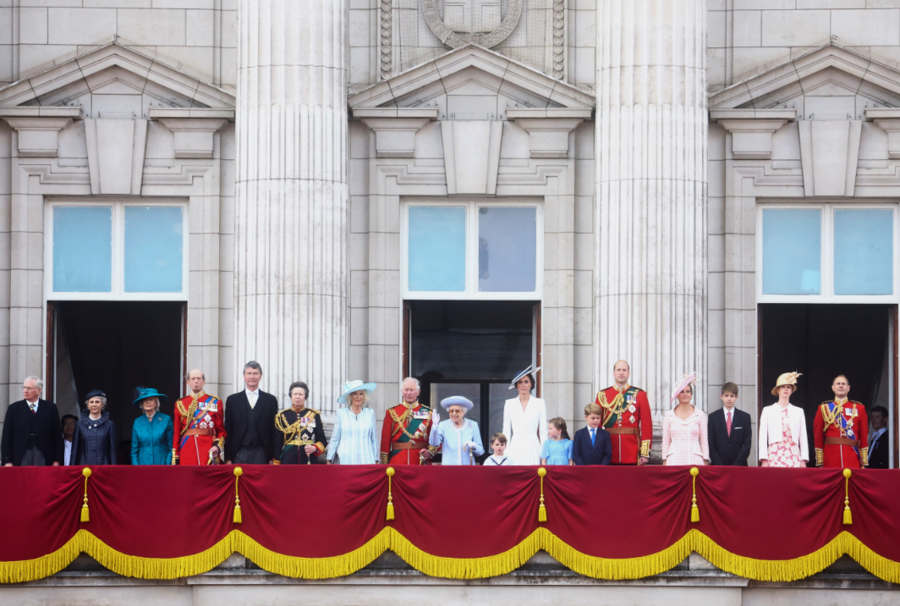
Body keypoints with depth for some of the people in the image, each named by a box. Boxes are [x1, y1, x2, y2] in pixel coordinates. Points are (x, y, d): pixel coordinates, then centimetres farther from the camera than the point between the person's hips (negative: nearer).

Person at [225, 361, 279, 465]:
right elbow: (228, 431, 8)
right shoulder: (232, 400, 10)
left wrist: (273, 458, 1)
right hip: (240, 454, 0)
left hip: (262, 455, 0)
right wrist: (228, 458, 1)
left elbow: (274, 430, 7)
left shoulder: (270, 400, 9)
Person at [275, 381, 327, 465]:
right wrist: (276, 468, 4)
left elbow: (322, 440, 10)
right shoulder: (282, 416, 7)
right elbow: (277, 443, 8)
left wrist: (314, 448, -12)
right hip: (288, 462, 0)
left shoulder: (314, 415, 8)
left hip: (309, 462, 0)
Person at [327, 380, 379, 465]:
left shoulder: (370, 413, 9)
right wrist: (329, 459, 8)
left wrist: (376, 460, 13)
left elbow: (374, 439, 14)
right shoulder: (341, 413, 6)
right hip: (346, 460, -1)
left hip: (367, 461, 1)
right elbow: (334, 439, 9)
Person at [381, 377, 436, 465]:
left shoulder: (428, 413, 7)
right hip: (397, 463, 0)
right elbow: (385, 440, 4)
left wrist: (430, 451, -12)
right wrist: (384, 465, -2)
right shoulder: (392, 413, 6)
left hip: (421, 462, 0)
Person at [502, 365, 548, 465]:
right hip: (516, 448, 1)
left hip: (533, 446, -1)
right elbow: (506, 431, 11)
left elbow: (543, 431, 7)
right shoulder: (509, 404, 10)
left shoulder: (540, 403, 7)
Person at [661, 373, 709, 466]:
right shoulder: (669, 416, 9)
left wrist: (706, 462, 3)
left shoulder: (700, 415, 8)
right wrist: (664, 461, 6)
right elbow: (665, 442, 12)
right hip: (674, 460, 0)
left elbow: (704, 441, 8)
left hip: (694, 460, 0)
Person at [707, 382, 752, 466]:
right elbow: (711, 444, 3)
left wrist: (737, 465, -8)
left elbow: (747, 443, 3)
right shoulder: (713, 417, 8)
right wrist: (720, 466, -8)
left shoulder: (745, 417, 8)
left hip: (739, 465, 0)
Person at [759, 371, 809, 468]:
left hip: (793, 455, 1)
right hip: (774, 455, -1)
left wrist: (804, 461, 1)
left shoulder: (799, 411, 15)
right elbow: (763, 437, 6)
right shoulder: (767, 411, 11)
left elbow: (803, 438, 11)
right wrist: (764, 460, -4)